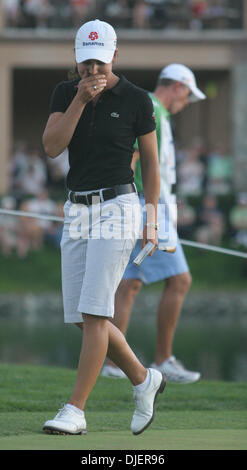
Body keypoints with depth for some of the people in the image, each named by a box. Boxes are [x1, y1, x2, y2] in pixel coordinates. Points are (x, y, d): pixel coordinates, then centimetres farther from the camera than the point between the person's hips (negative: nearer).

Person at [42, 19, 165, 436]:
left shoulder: (135, 100, -5)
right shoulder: (65, 94, 5)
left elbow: (150, 160, 4)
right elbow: (51, 147, -9)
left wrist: (152, 219, 1)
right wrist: (81, 100, -17)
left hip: (116, 209, -5)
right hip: (77, 211, 5)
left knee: (93, 313, -13)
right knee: (82, 318, 6)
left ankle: (75, 411, -13)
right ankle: (144, 380, 26)